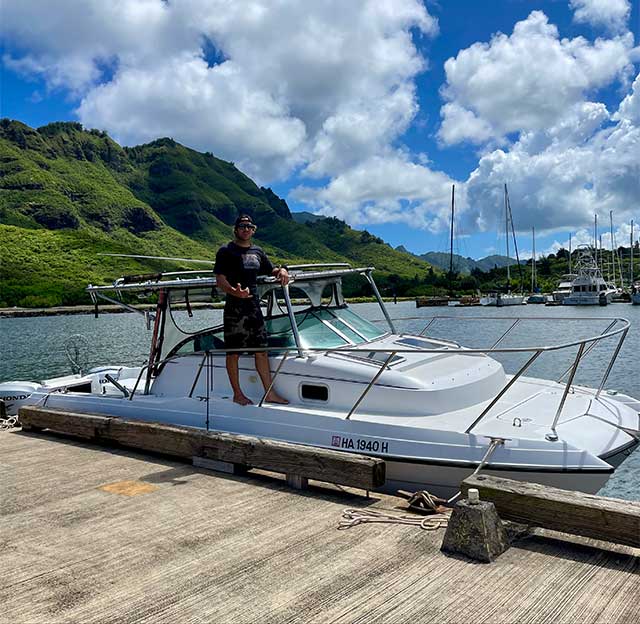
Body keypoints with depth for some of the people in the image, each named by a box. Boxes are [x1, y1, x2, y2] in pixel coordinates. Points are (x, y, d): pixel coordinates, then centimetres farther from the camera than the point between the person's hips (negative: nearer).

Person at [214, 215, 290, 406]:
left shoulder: (257, 252, 17)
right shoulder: (226, 251, -2)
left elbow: (271, 270, 28)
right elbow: (220, 281, -10)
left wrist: (281, 271, 3)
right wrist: (234, 292, -31)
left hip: (254, 305, 6)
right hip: (234, 306, -6)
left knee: (262, 350, 7)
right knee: (234, 352, 1)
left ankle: (270, 393, 13)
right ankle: (237, 394, 12)